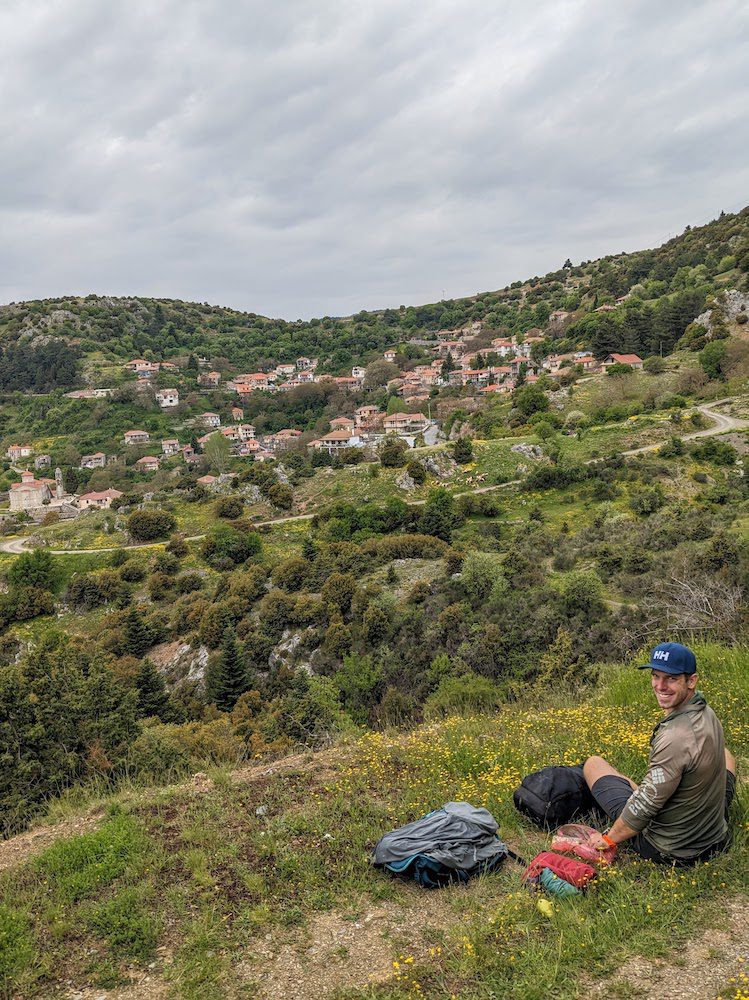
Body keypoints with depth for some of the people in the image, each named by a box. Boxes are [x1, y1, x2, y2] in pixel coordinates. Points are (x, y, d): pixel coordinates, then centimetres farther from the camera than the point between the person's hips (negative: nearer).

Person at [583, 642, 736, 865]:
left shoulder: (675, 738, -34)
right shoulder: (706, 712, -9)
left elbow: (643, 807, -26)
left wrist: (607, 839, -13)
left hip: (667, 852, -7)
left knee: (593, 763, 8)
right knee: (725, 755, 32)